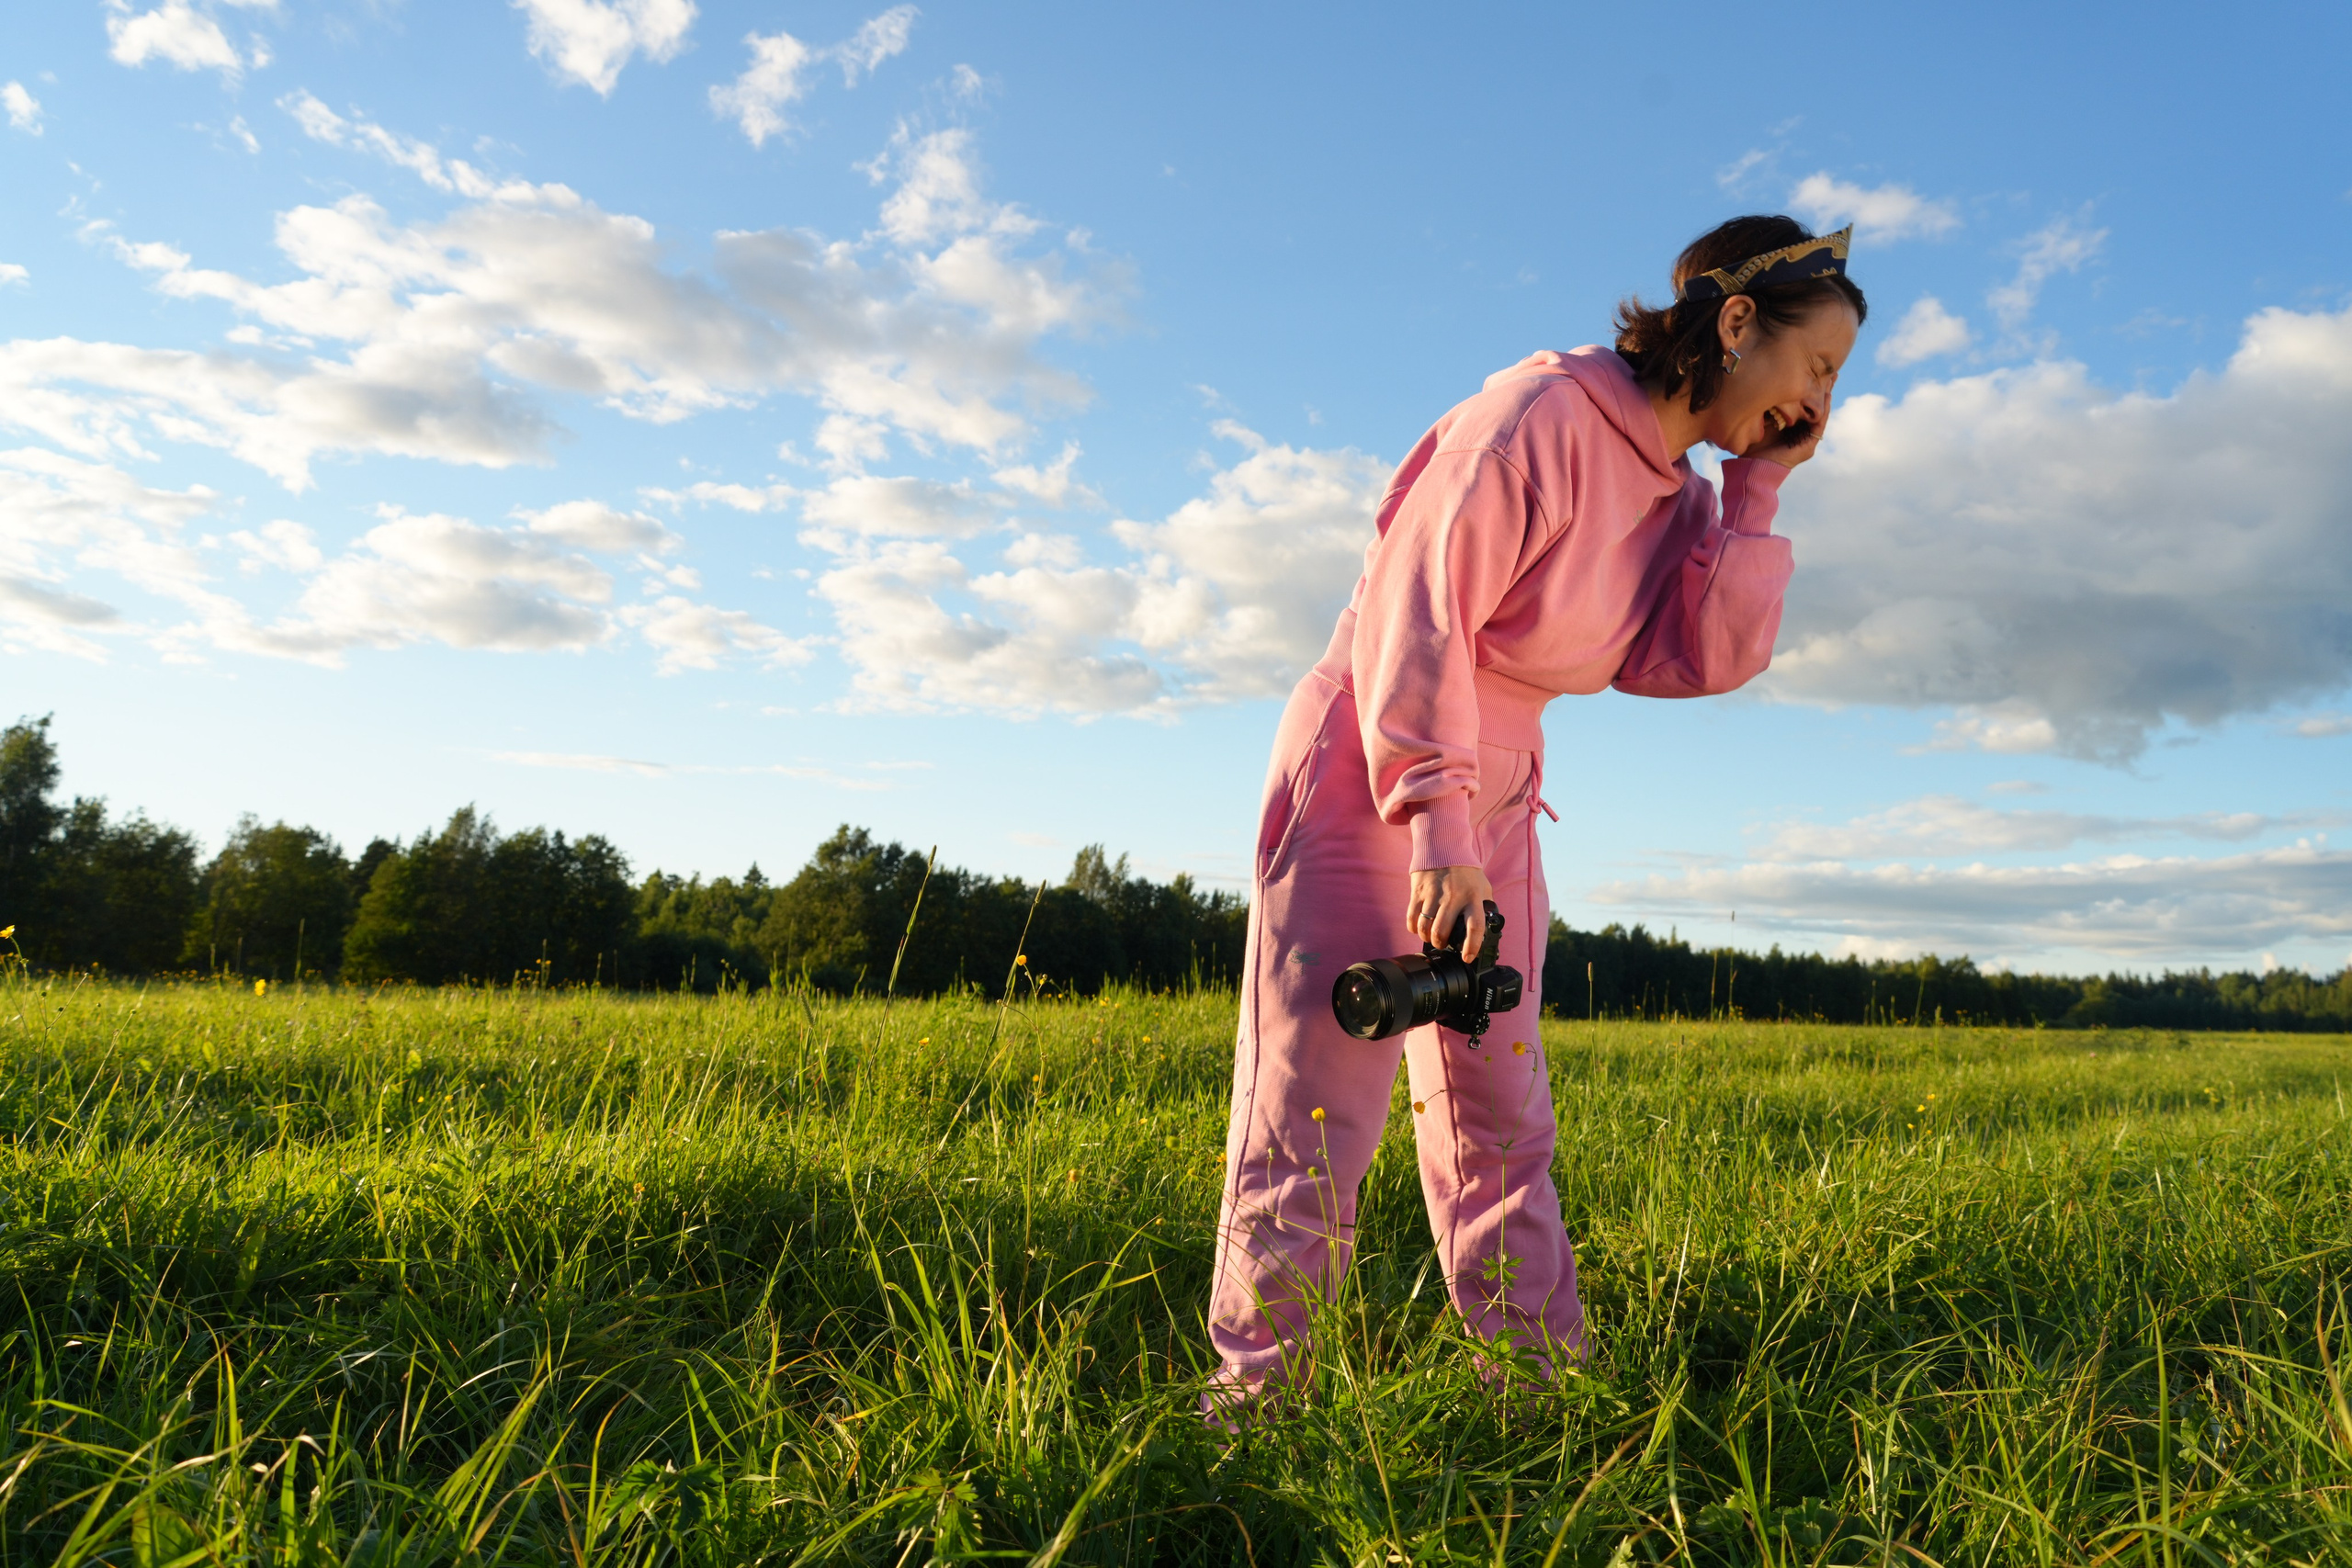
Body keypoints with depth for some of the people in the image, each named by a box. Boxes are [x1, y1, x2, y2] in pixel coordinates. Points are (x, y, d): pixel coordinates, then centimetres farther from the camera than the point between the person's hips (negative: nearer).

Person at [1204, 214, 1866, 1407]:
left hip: (1493, 794, 8)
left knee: (1499, 1117, 10)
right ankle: (1249, 1391, 1)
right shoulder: (1542, 415, -15)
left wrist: (1758, 491, -3)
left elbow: (1712, 661, -1)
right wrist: (1436, 826, -29)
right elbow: (1418, 612, -22)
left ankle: (1547, 1385, 19)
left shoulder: (1678, 499, 11)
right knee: (1316, 1107, -8)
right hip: (1369, 768, -8)